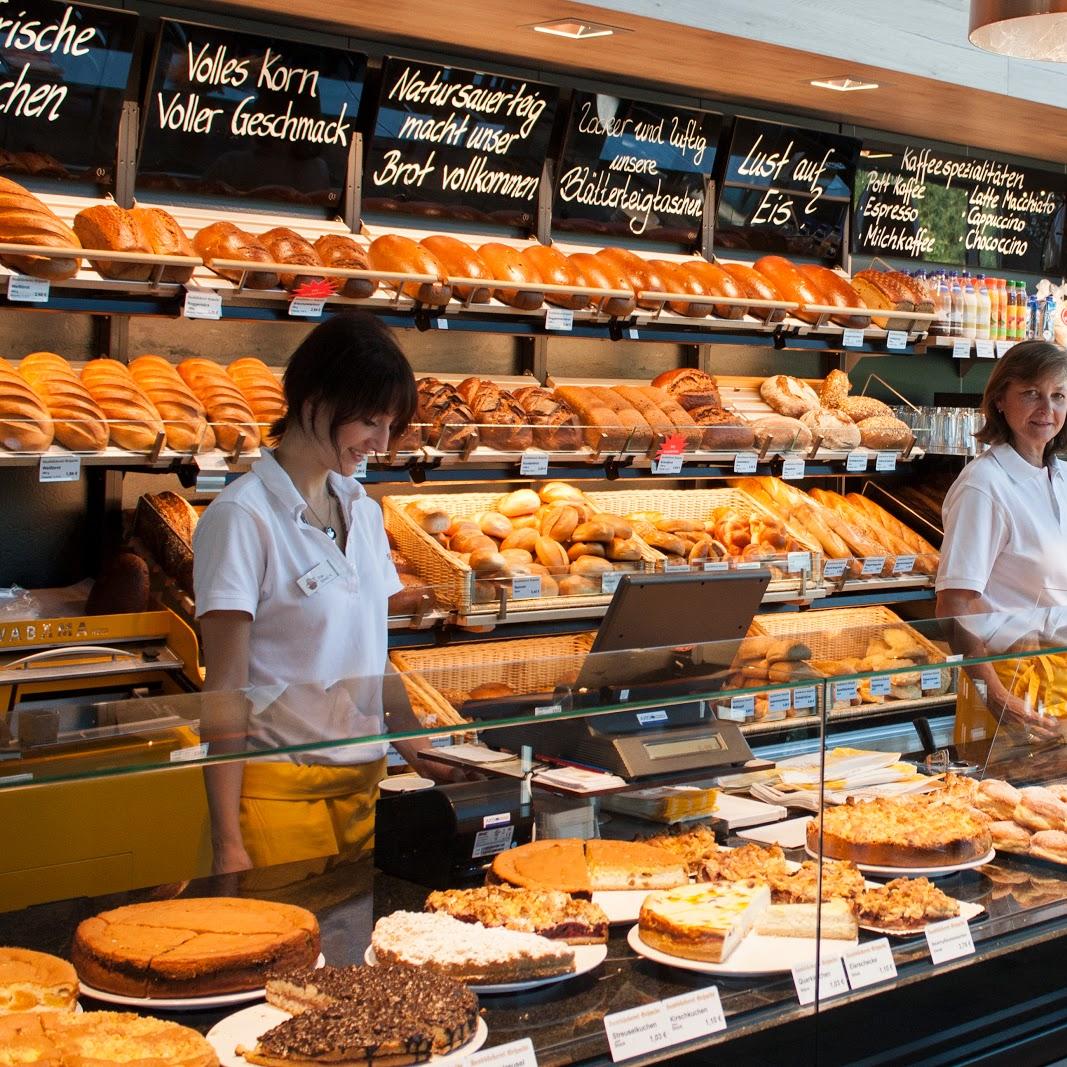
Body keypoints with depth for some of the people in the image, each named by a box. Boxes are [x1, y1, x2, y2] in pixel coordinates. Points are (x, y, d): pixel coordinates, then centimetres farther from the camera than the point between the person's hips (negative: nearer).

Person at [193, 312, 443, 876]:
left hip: (367, 783, 7)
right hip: (279, 784, -6)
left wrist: (417, 746, 7)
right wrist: (228, 844, -15)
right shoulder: (242, 517, -11)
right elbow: (225, 691, -13)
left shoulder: (363, 510, 11)